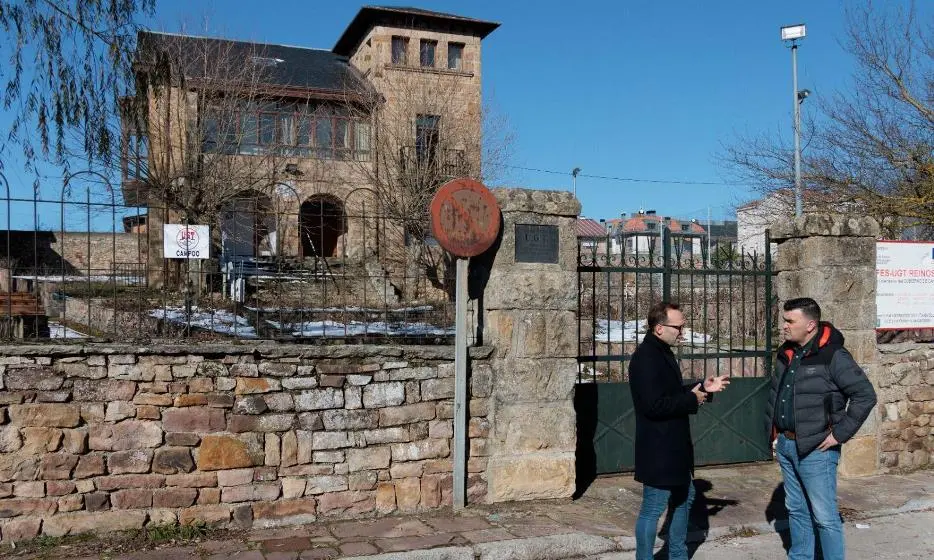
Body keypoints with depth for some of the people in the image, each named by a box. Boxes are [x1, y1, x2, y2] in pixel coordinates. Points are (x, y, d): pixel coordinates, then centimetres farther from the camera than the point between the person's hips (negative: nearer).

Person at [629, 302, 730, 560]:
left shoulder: (663, 352, 11)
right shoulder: (645, 358, -22)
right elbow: (653, 405, -29)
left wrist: (702, 388, 8)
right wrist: (692, 400, -17)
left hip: (674, 445, 11)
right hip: (658, 449, -11)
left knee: (684, 498, 22)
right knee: (652, 509, 0)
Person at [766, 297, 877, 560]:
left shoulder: (833, 356, -15)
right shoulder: (786, 353, 9)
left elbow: (865, 395, -16)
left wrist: (840, 434, -15)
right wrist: (775, 433, 14)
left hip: (815, 450, -7)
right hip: (785, 446, 8)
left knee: (825, 516, 0)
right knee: (796, 510, 17)